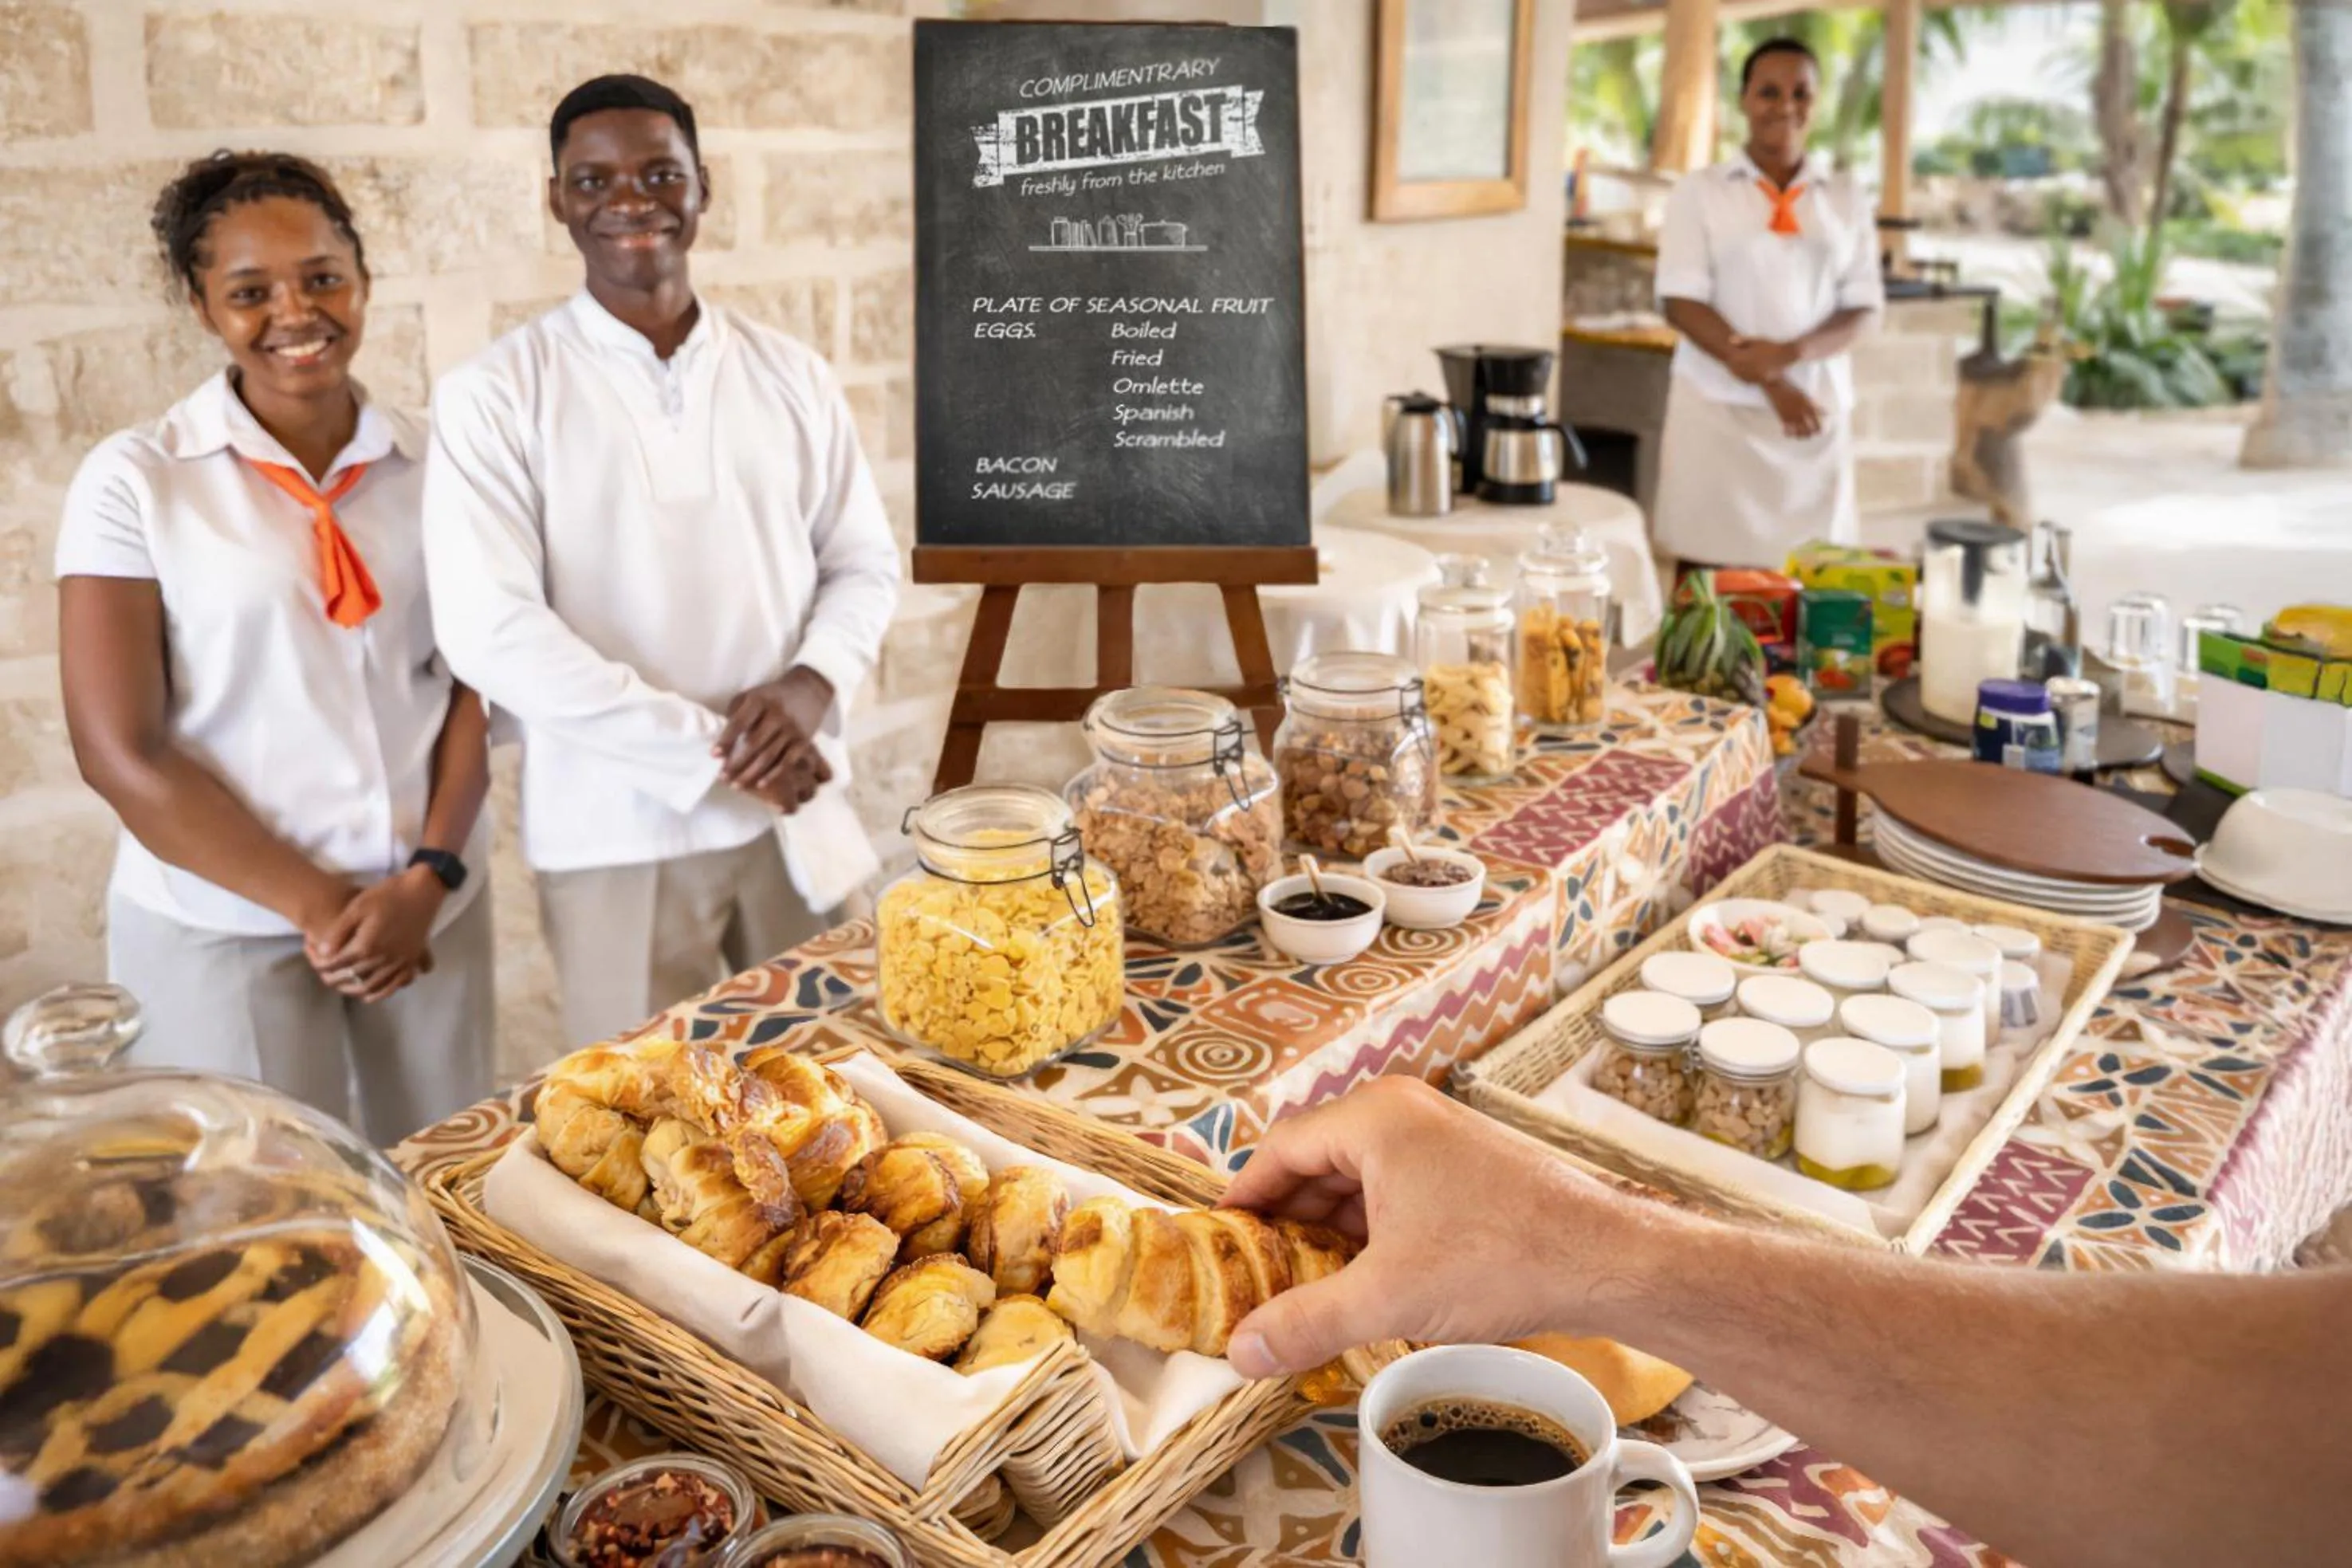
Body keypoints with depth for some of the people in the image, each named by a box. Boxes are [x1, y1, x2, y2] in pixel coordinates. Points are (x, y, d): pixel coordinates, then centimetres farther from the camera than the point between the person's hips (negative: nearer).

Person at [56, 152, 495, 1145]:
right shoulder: (134, 482, -5)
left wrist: (427, 878, -10)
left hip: (428, 909, 3)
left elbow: (475, 685, 3)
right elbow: (118, 751, -7)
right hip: (224, 927, -2)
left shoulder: (432, 465, 3)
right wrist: (317, 904, -10)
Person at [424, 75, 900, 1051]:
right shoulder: (494, 395, -6)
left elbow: (865, 559, 9)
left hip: (796, 812, 3)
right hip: (618, 833, -3)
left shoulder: (791, 374, 5)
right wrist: (712, 749, -18)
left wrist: (815, 682, -13)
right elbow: (492, 630, -14)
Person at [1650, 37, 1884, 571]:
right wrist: (1769, 382, -14)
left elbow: (1860, 308, 6)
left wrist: (1789, 353, -15)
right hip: (1717, 407, -2)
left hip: (1819, 407, 2)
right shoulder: (1699, 192, 3)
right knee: (1708, 567, -4)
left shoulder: (1846, 200, 11)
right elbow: (1680, 302, -5)